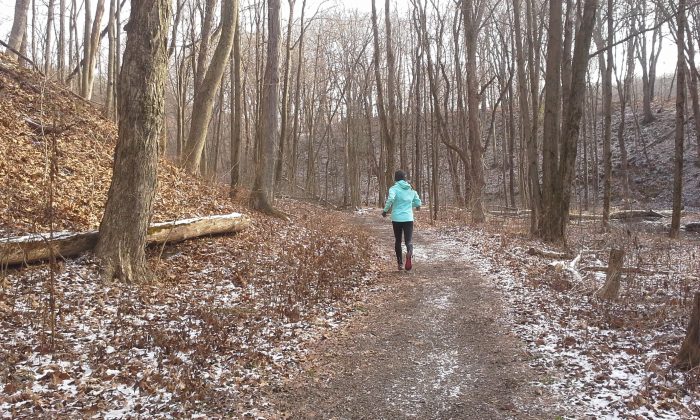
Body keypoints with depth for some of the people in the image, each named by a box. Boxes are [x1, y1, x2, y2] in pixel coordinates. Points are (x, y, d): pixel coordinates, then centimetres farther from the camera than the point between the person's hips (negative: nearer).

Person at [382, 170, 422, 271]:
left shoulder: (394, 188, -4)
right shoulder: (411, 189, 9)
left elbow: (390, 199, -22)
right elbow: (418, 203, 14)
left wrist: (385, 210, -9)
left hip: (396, 219, -1)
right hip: (408, 219, 1)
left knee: (398, 241, 15)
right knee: (409, 241, -2)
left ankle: (400, 263, 19)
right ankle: (410, 253, -35)